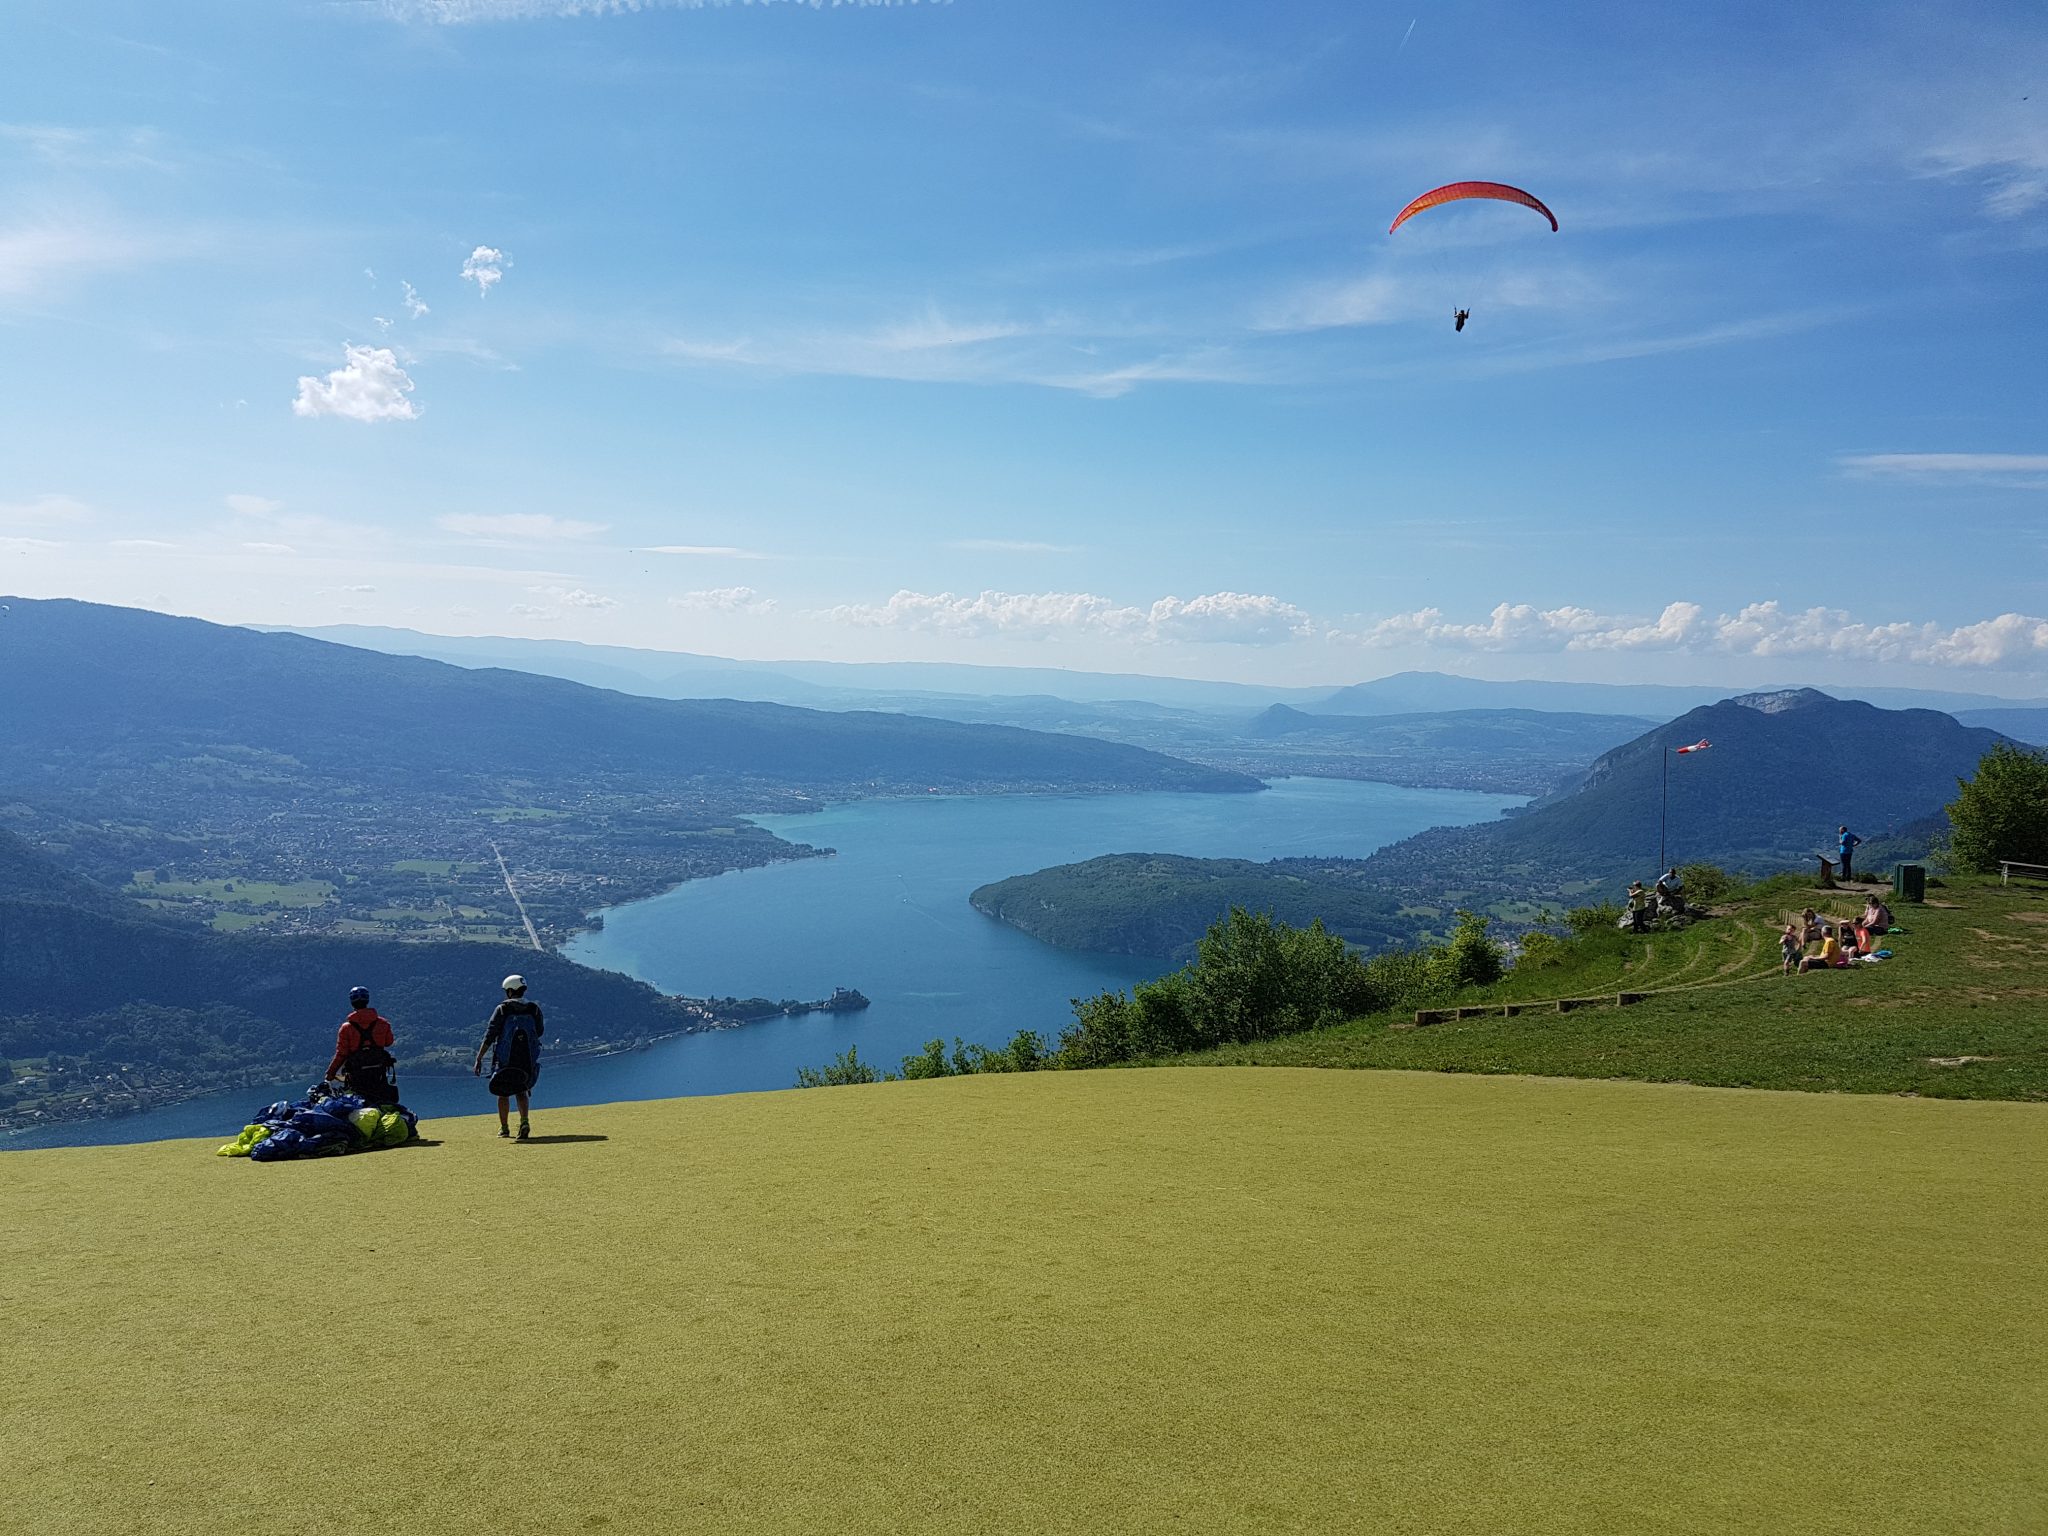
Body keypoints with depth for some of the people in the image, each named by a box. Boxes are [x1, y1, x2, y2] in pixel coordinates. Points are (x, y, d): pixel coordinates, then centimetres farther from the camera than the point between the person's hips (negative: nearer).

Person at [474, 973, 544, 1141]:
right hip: (528, 1060, 2)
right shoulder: (534, 1009, 1)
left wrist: (479, 1059, -8)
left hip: (504, 1060, -2)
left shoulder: (502, 1009, -6)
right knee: (521, 1091, 12)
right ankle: (524, 1121, -12)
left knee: (503, 1093, 14)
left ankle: (504, 1128, 22)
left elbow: (489, 1036, -10)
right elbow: (540, 1032, 13)